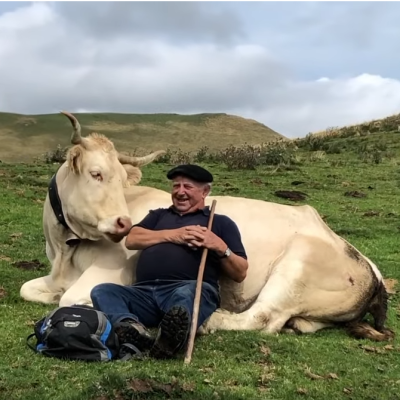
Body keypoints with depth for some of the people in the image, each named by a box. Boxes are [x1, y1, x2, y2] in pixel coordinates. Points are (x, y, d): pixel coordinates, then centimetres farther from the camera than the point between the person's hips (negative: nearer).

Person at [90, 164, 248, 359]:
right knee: (102, 291, -22)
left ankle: (170, 337, -70)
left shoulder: (220, 222, 22)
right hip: (144, 291, 4)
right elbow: (131, 240, 13)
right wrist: (173, 235, 2)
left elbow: (240, 273, 14)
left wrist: (220, 247, -5)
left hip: (193, 290, -4)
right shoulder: (158, 215, 34)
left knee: (186, 295, -38)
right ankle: (133, 329, -52)